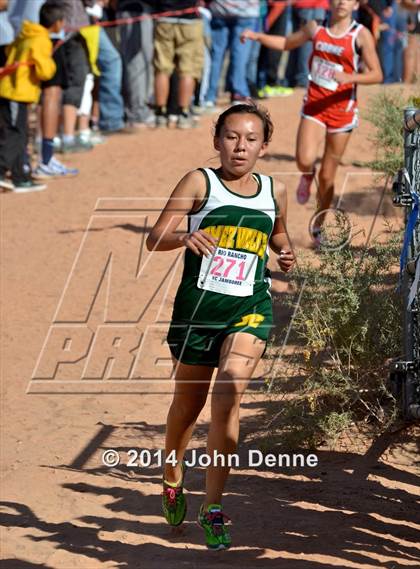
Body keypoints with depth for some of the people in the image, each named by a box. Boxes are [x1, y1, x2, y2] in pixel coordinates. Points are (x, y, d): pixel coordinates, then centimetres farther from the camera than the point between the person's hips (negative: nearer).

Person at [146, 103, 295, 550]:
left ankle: (213, 506, -13)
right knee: (188, 403, 13)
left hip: (250, 309, 1)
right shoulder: (200, 183, -4)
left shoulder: (274, 193, 7)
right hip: (198, 307, -1)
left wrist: (285, 254, 6)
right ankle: (173, 477, 43)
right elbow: (154, 239, -9)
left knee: (229, 392, -20)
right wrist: (185, 236, -30)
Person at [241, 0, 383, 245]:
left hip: (341, 109, -2)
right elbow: (287, 43, 23)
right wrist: (257, 36, 9)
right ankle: (308, 175, 16)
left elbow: (377, 74, -10)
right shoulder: (316, 28, 5)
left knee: (327, 175, 5)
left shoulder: (361, 35, -7)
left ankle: (318, 226, 25)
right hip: (314, 105, 2)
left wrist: (349, 77, -28)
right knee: (305, 160, -22)